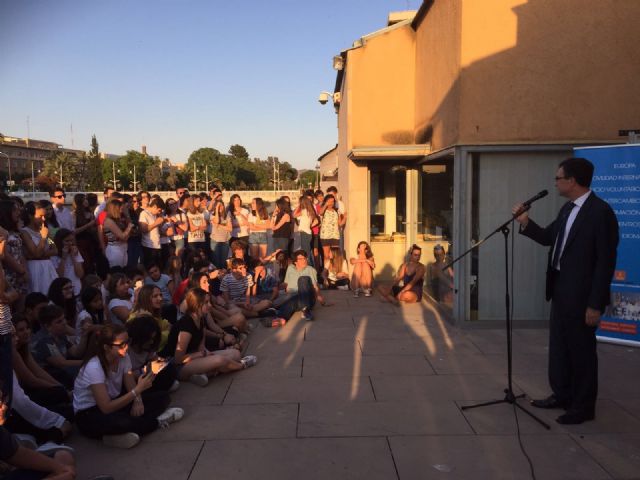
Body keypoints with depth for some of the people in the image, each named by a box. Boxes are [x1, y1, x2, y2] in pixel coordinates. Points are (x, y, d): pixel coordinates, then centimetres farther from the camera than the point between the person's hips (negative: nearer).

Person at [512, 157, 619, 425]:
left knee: (581, 350, 6)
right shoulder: (568, 209, 8)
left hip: (581, 294, -9)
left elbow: (606, 261, -19)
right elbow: (548, 238, 18)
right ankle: (561, 395, 35)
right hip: (560, 289, 9)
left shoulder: (600, 211, -18)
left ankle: (583, 406, 21)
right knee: (559, 346, 19)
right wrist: (526, 223, 0)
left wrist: (595, 304, -19)